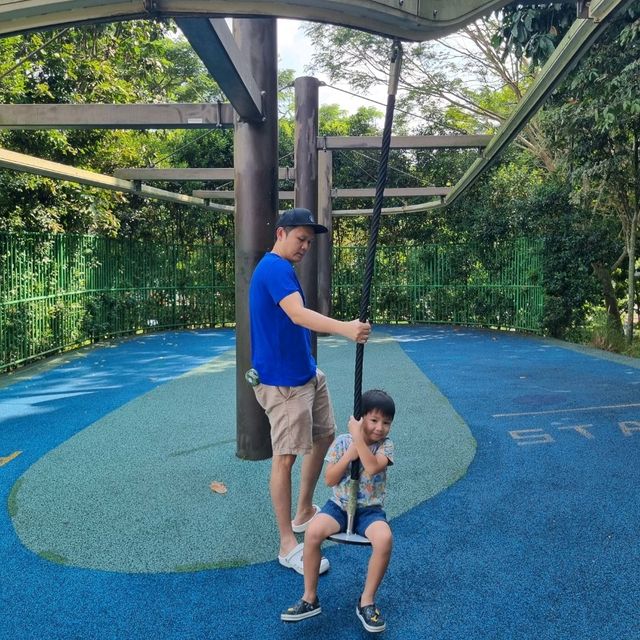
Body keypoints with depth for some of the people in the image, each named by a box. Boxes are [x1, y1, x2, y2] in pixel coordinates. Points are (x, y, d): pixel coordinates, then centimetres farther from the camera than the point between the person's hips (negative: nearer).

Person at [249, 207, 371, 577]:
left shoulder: (281, 269, 15)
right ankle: (289, 546, 5)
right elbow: (298, 315, -36)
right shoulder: (275, 269, -18)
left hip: (307, 373, 11)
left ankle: (305, 513, 34)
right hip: (283, 381, -11)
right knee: (286, 457, -5)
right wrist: (345, 328, -49)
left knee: (325, 436, 18)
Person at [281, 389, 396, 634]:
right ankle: (310, 598, -8)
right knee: (312, 532, -28)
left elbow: (372, 468, -28)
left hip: (369, 509, -1)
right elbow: (329, 480, -7)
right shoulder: (342, 441, -4)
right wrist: (349, 455, -18)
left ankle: (367, 601, -11)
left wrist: (358, 436, -27)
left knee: (384, 539, -32)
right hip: (339, 505, 1)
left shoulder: (385, 445, -7)